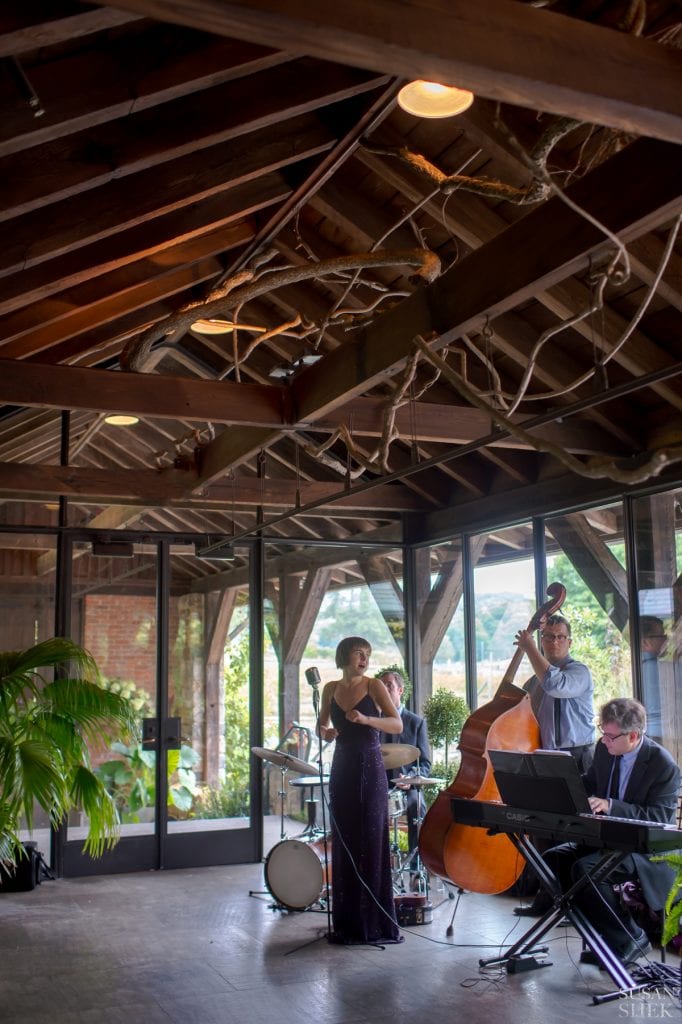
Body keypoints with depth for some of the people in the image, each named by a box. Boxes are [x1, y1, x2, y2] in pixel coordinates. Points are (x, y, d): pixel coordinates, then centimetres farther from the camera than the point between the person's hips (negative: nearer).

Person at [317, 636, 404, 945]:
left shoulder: (374, 686, -2)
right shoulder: (331, 689, 9)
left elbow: (397, 725, -11)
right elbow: (323, 725, 19)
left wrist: (366, 719, -26)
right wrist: (325, 733, -4)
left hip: (370, 769, -4)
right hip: (342, 769, 4)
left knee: (372, 843, -4)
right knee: (343, 844, 4)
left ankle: (377, 923, 2)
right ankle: (347, 923, 12)